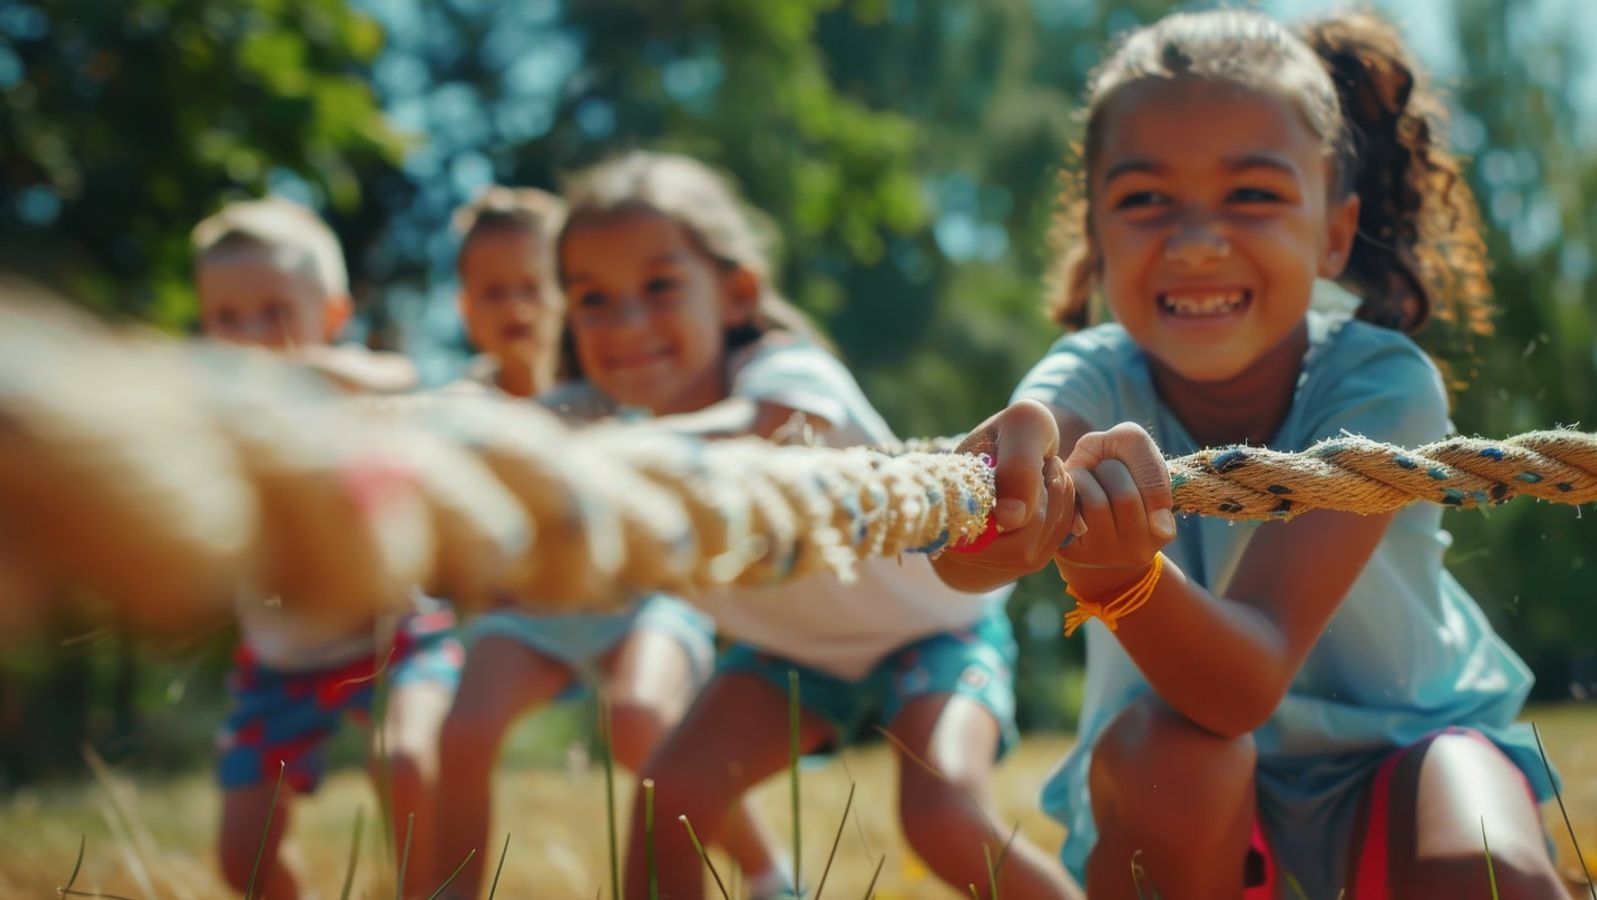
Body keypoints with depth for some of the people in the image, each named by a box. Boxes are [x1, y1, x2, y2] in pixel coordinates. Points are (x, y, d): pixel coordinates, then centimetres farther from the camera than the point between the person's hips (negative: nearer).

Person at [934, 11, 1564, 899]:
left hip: (1401, 747, -1)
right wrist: (1005, 485, -69)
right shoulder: (1095, 382, -20)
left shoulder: (1379, 386, -24)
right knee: (1156, 750, -32)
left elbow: (1249, 682, -36)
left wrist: (1118, 573, -57)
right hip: (1201, 785, 1)